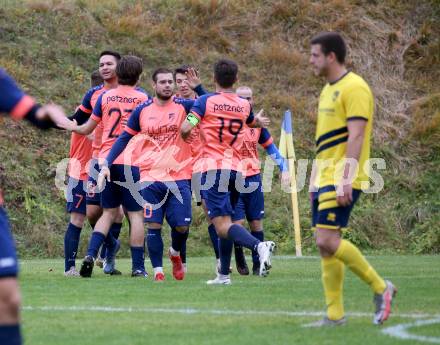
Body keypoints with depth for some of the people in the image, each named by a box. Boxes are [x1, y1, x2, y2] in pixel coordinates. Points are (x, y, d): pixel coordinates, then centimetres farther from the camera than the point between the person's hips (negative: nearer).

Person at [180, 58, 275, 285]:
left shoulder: (205, 101, -5)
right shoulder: (244, 105, 11)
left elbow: (185, 129, -13)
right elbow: (254, 123, 33)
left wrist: (185, 136, 11)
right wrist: (260, 121, 58)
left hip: (213, 168, -6)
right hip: (236, 169, 6)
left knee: (223, 225, -14)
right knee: (225, 223, 16)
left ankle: (259, 245, -38)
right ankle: (223, 274, 15)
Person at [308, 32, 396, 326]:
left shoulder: (354, 88, -12)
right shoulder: (329, 90, 18)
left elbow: (356, 136, -19)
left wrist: (345, 179, -24)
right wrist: (316, 180, 22)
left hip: (341, 181, -9)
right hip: (325, 180, 9)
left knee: (328, 240, -16)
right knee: (324, 245, 5)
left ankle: (380, 287, -3)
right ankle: (335, 314, 8)